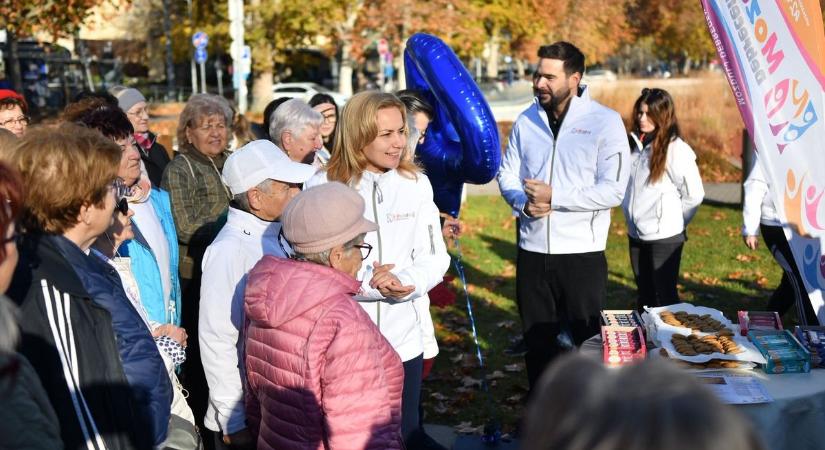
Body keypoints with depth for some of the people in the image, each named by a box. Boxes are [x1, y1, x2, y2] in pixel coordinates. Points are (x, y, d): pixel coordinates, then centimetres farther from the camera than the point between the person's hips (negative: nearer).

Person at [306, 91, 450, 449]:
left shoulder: (416, 183, 0)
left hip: (403, 336, 2)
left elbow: (435, 257, 0)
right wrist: (367, 284, -23)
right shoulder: (322, 186, -8)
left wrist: (406, 284, -20)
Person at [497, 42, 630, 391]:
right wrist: (523, 202, -10)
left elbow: (613, 190, -15)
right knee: (537, 341, 16)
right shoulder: (527, 120, 6)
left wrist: (554, 197, -18)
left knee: (585, 342, 8)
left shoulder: (605, 122, -9)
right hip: (532, 251, 5)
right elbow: (507, 174, 11)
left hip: (582, 254, -4)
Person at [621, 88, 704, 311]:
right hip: (636, 235, 7)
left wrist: (672, 222, 0)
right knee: (645, 297, 16)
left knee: (665, 297, 0)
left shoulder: (676, 149, -13)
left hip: (664, 237, -7)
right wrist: (633, 215, 6)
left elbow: (694, 195, -9)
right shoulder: (635, 144, 8)